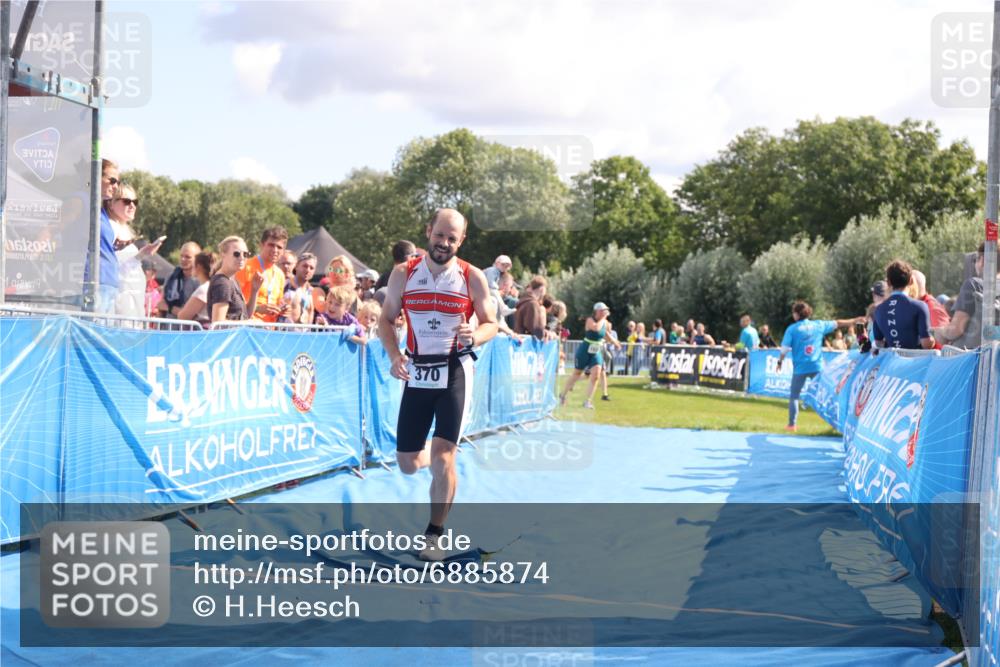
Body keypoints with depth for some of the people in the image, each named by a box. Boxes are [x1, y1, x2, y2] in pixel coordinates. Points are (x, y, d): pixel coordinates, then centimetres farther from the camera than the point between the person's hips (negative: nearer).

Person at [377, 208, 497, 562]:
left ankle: (435, 534, 1)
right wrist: (394, 355, -10)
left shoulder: (472, 277, -4)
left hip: (454, 372, -3)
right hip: (416, 373, 3)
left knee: (443, 455, -13)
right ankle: (431, 459, 44)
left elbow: (491, 324, 3)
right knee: (407, 464, 7)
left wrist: (474, 336, -20)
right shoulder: (403, 274, 1)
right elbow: (386, 320, 8)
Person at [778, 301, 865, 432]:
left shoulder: (792, 329, -5)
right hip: (817, 367, 3)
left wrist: (780, 361, 8)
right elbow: (837, 323, 15)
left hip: (800, 368, -3)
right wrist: (854, 321, 26)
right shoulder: (818, 325, 5)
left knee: (794, 396, 7)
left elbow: (785, 348, -7)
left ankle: (792, 424, 3)